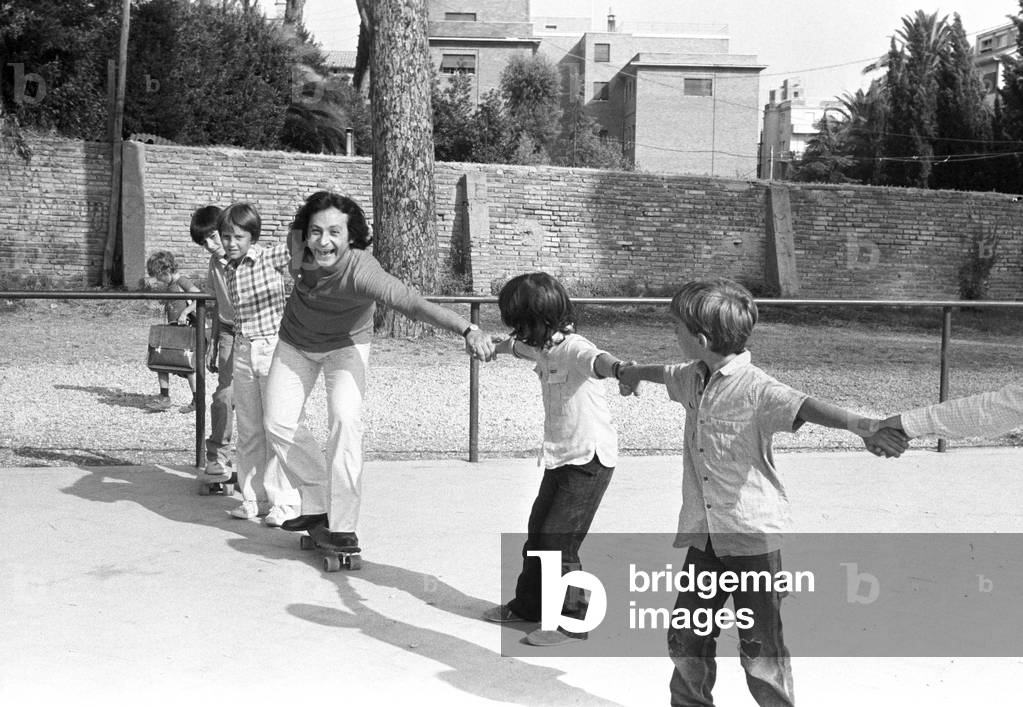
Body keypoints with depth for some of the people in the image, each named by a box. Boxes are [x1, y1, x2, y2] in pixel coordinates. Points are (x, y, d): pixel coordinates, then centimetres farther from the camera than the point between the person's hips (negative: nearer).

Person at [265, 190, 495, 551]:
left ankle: (342, 524, -16)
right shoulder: (301, 244, -28)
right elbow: (298, 228, -1)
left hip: (346, 344, -5)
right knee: (278, 424, 0)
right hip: (295, 343, 5)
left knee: (344, 419, -25)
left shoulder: (361, 271, -40)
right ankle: (317, 504, 19)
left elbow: (413, 302, -55)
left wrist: (467, 330, -69)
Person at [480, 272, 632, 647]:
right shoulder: (541, 347, 7)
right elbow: (517, 346, 31)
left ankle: (573, 620, 6)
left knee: (558, 540, -8)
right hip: (560, 457, 9)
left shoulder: (573, 349, -21)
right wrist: (495, 347, 51)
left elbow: (598, 361, -45)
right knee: (538, 530, 17)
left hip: (590, 459, -9)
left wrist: (618, 367, -68)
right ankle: (528, 604, 33)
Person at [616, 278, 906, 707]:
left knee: (760, 646, 1)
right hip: (703, 532, 7)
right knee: (686, 638, 13)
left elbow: (804, 407, -32)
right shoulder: (694, 378, 7)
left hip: (753, 532, -7)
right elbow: (667, 374, 30)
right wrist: (634, 373, 52)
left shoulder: (754, 387, -18)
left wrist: (863, 426, -48)